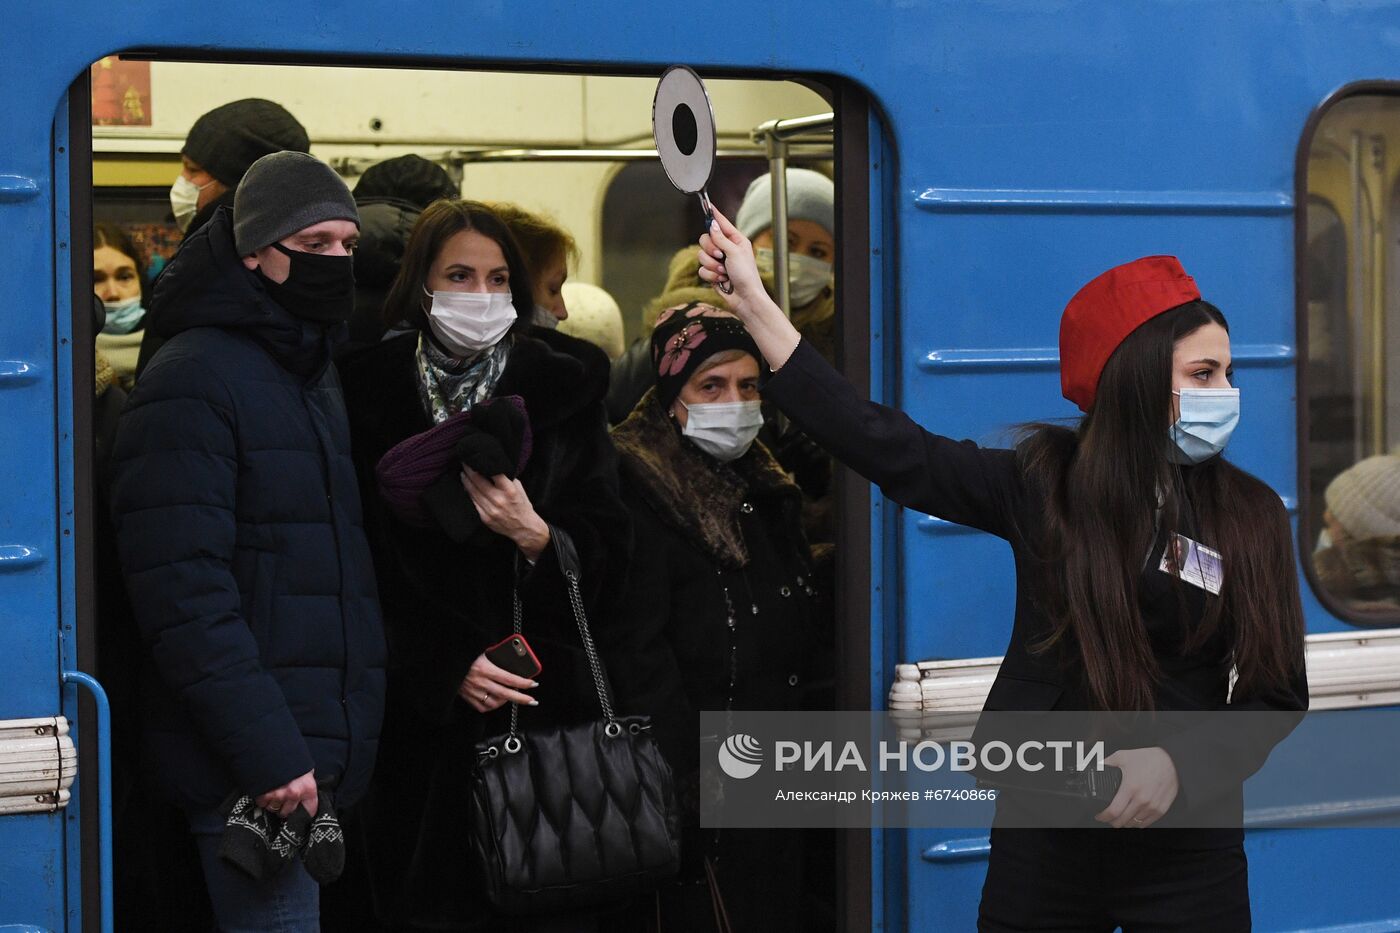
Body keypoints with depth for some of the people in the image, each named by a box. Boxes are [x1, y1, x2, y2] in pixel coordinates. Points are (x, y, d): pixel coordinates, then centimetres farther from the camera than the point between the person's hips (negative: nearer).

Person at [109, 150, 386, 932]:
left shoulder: (321, 380, 20)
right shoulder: (195, 379, -9)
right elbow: (183, 588, -18)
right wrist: (267, 749, -22)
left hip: (331, 754, 9)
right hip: (252, 771, -9)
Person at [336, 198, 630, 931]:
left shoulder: (561, 390, 5)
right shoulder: (371, 397, 2)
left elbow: (607, 554, 2)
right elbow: (365, 568, 1)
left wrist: (537, 537, -18)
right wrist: (449, 667, -9)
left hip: (547, 702, 1)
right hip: (423, 715, 0)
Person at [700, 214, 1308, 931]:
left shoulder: (1251, 516, -3)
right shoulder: (1045, 483, -3)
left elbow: (1276, 696, -2)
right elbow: (887, 449, -7)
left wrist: (1179, 763, -20)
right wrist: (753, 302, -9)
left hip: (1185, 849, 0)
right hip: (1041, 838, 0)